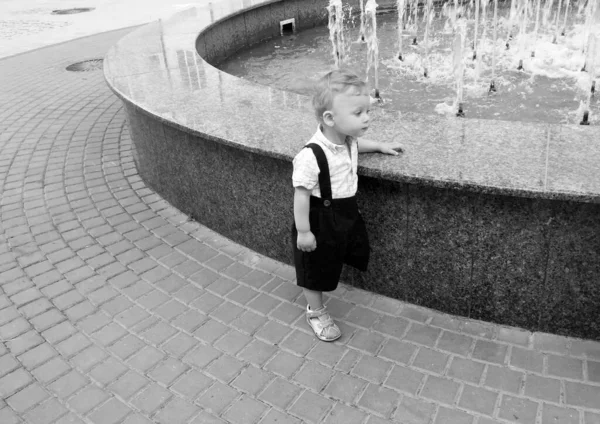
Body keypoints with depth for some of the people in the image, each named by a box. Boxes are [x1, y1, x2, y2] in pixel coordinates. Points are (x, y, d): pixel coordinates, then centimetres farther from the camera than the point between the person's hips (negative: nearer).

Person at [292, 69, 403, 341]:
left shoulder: (347, 140, -4)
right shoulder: (311, 155, -30)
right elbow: (301, 194, -25)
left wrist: (381, 146, 15)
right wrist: (303, 231, -21)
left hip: (347, 212, 8)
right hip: (320, 219, -8)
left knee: (354, 251, 24)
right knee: (316, 267, 11)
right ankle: (316, 312, 33)